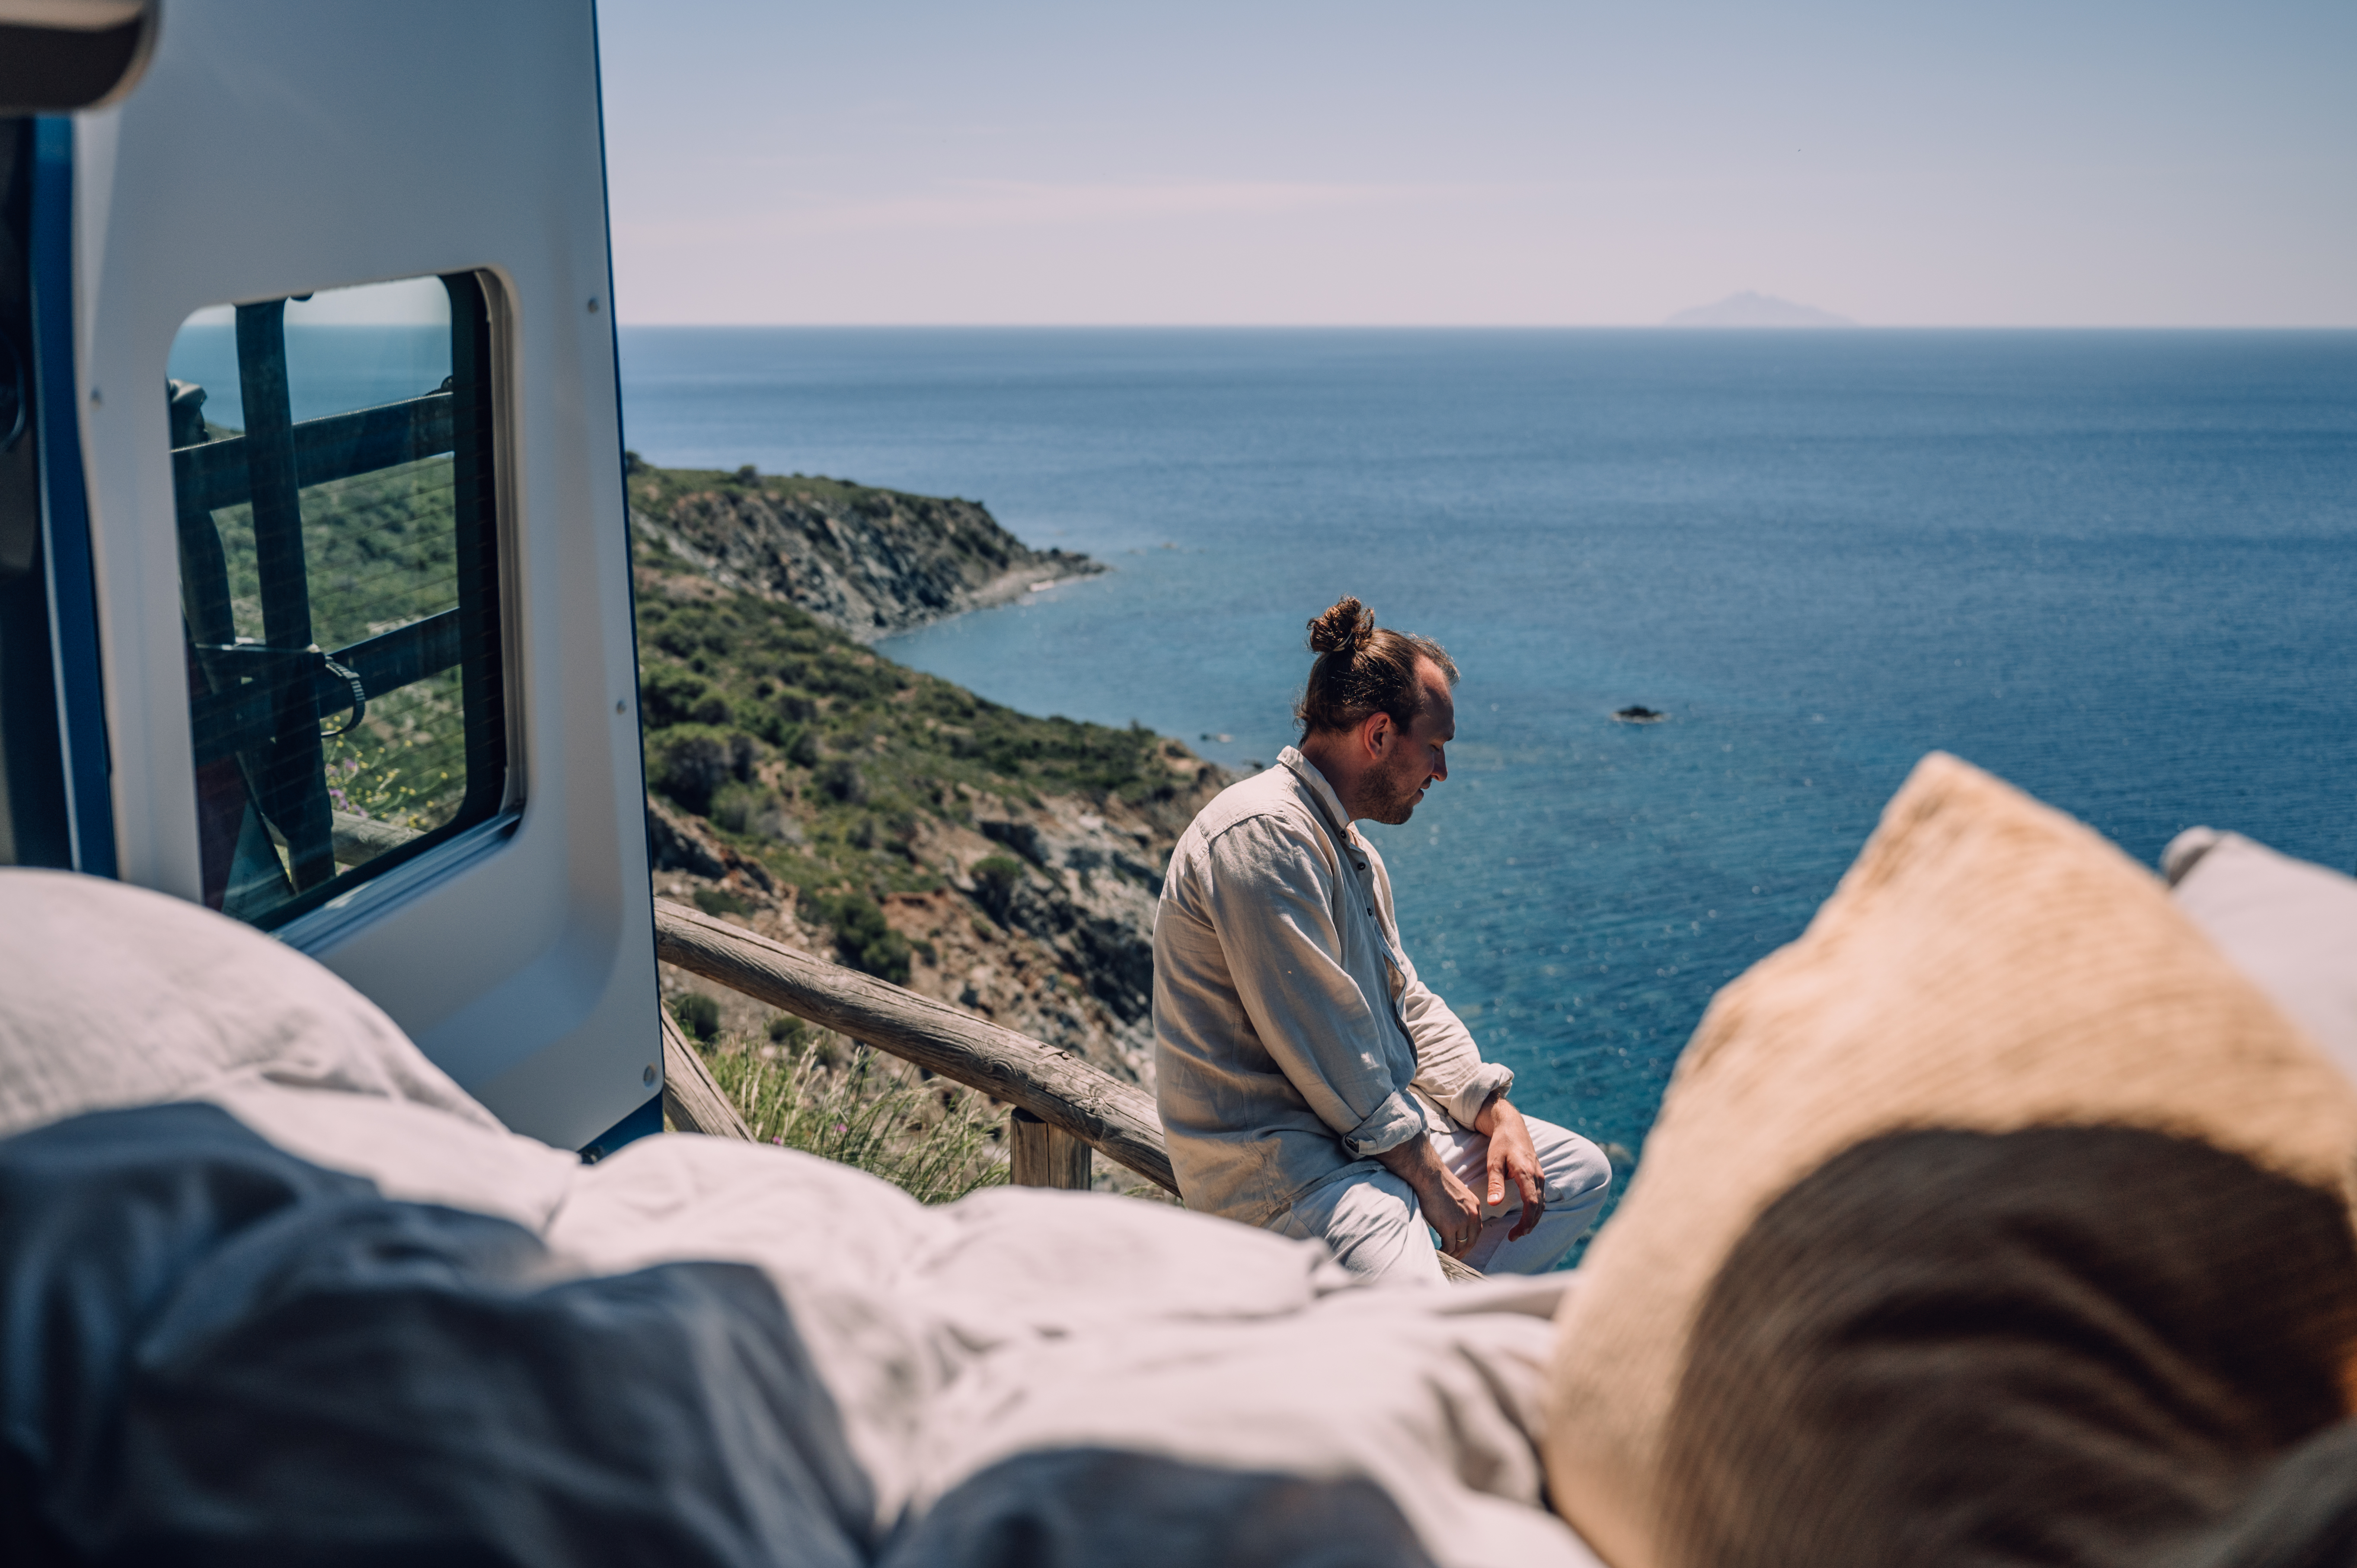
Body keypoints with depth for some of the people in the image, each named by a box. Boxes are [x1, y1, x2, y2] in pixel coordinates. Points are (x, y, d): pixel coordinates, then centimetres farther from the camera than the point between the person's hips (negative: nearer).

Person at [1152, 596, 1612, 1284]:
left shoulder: (1351, 846, 16)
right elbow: (1321, 1047, -22)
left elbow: (1408, 1002, 20)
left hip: (1376, 1119, 11)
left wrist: (1498, 1113, 6)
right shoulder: (1263, 836, -19)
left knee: (1579, 1171, 16)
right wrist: (1429, 1179, -15)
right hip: (1279, 1160, -11)